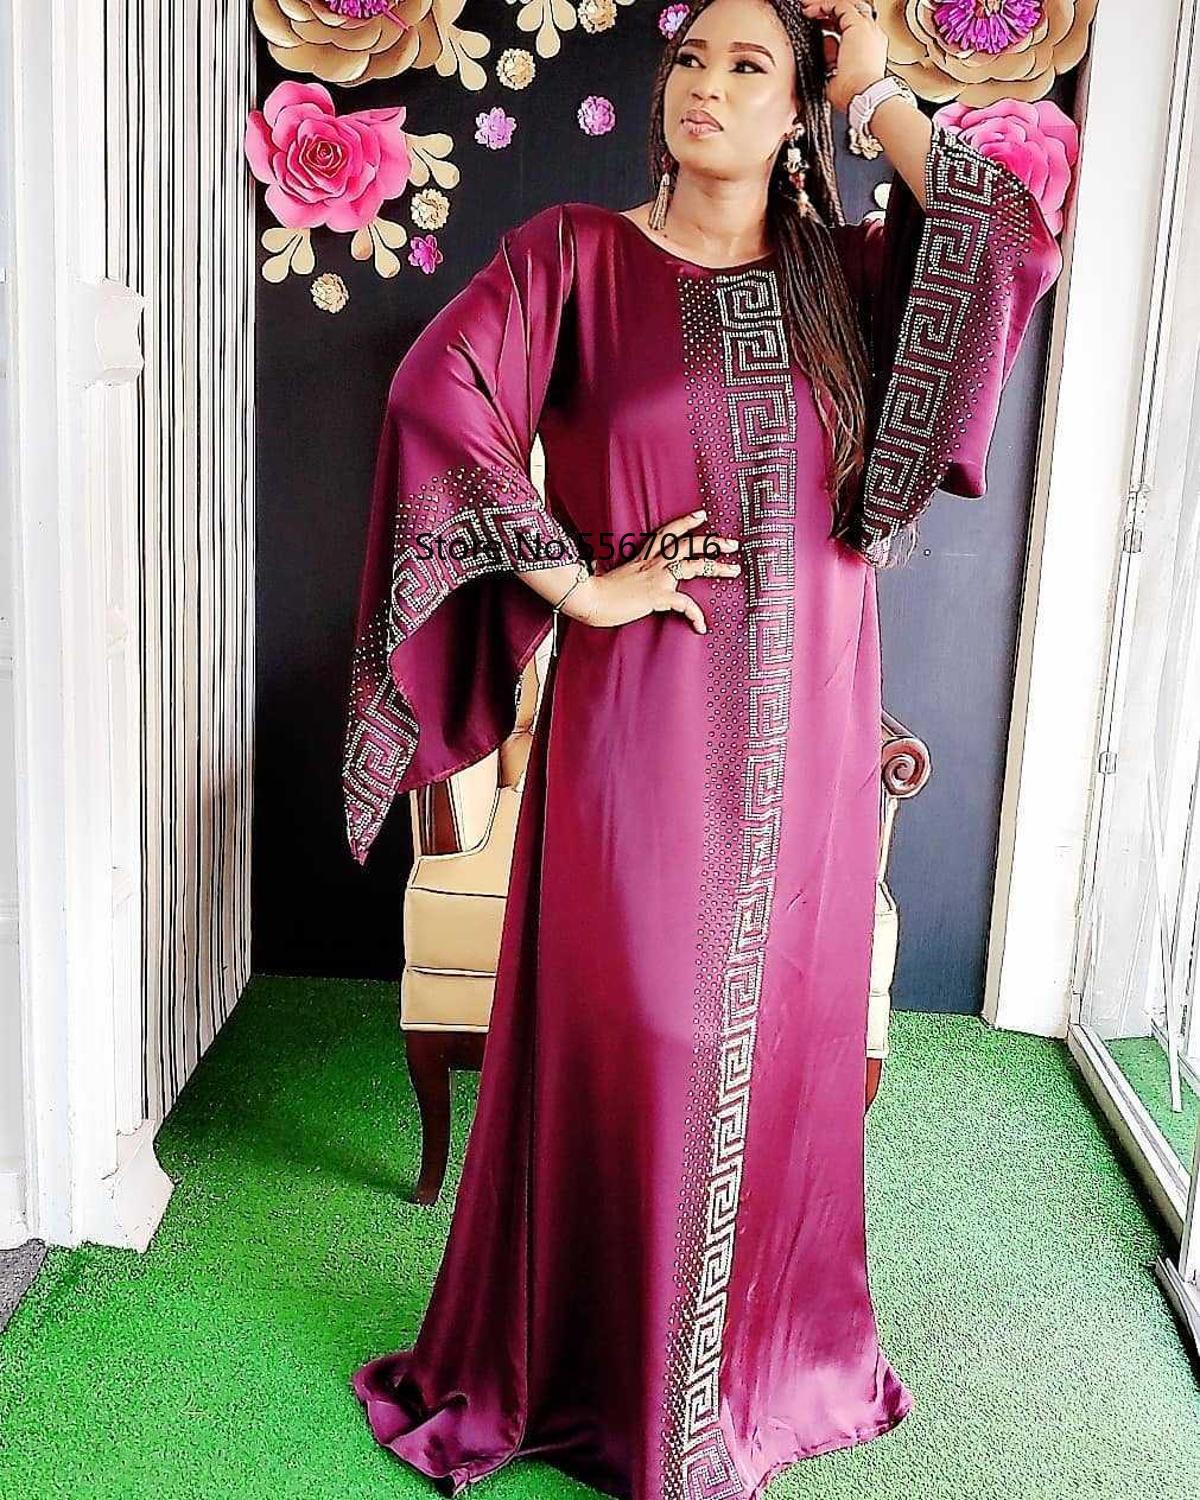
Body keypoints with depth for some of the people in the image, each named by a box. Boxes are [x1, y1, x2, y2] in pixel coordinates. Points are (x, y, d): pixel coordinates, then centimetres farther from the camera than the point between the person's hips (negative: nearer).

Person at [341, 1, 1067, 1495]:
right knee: (623, 1048, 6)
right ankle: (586, 1372, 30)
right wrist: (577, 582, -15)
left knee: (777, 1041, 14)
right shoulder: (577, 253, 1)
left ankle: (762, 1359, 38)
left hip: (806, 737, 3)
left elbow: (1016, 243, -5)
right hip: (638, 726, -3)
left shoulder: (841, 276, 10)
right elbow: (440, 393, -14)